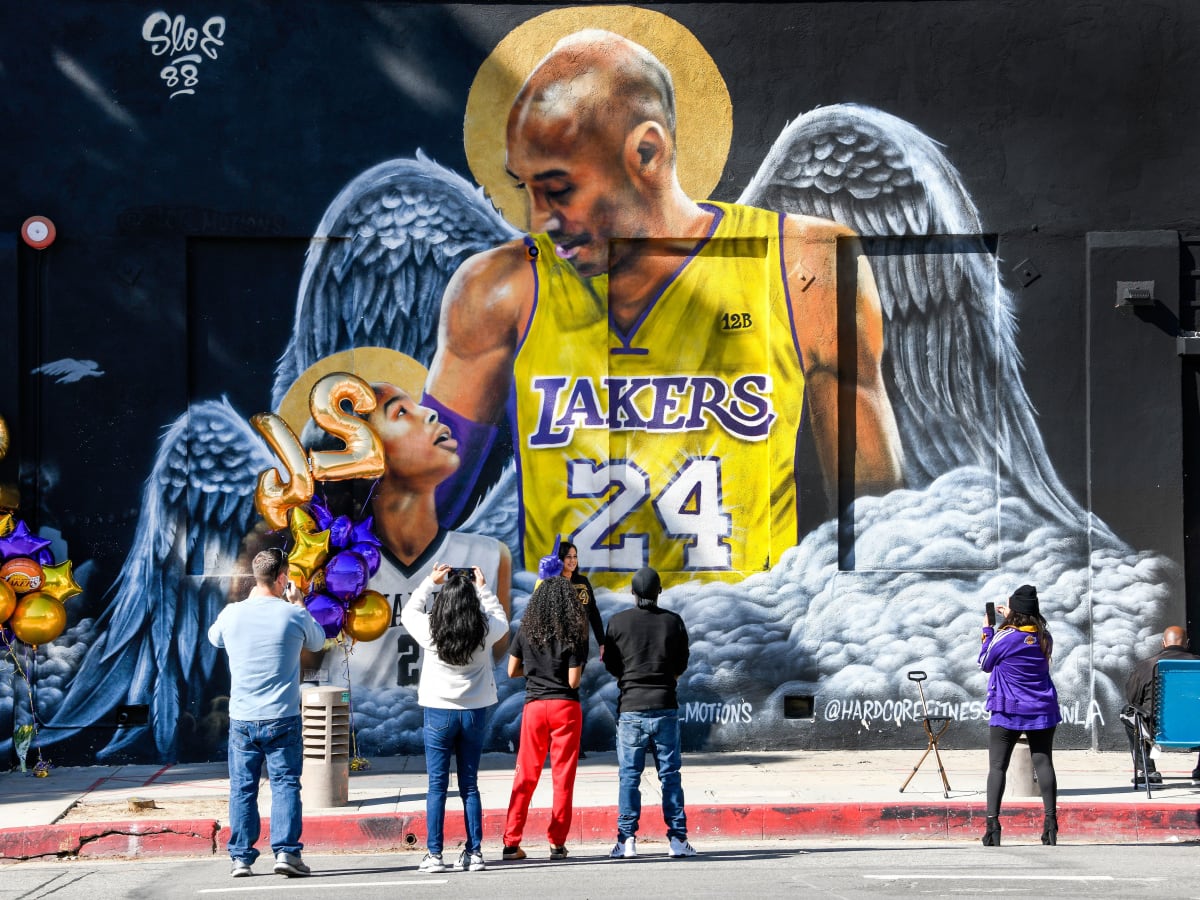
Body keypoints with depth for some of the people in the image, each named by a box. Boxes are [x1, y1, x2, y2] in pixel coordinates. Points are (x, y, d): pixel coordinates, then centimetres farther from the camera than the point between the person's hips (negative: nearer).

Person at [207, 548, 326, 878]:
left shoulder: (232, 613, -3)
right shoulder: (294, 615, -8)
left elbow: (214, 637, 21)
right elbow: (317, 641, 14)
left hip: (241, 720, 2)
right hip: (282, 719, -2)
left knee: (242, 789, 8)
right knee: (285, 784, 4)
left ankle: (241, 857, 9)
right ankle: (286, 851, -5)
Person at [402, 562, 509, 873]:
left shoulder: (431, 629, -11)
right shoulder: (485, 631, -8)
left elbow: (408, 612, 10)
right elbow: (502, 620, 16)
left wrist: (430, 581, 17)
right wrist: (484, 588, 21)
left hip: (439, 712, -2)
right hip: (475, 711, 2)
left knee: (437, 786, 2)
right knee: (469, 785, 10)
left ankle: (434, 855, 0)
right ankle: (474, 853, 9)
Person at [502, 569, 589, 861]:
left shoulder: (526, 631, 1)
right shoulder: (574, 634, -7)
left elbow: (512, 671, 7)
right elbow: (574, 681, -10)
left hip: (534, 706, 2)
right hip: (566, 707, -2)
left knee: (525, 775, 8)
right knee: (563, 776, 5)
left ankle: (511, 842, 6)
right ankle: (557, 843, 4)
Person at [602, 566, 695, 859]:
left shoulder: (618, 622, -2)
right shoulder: (673, 622, 1)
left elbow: (611, 665, 4)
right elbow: (682, 664, 9)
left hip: (630, 707, -1)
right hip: (665, 707, 1)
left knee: (629, 775, 3)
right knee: (670, 774, 6)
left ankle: (627, 839, -1)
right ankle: (677, 838, 4)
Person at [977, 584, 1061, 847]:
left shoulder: (1004, 637, -13)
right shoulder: (1044, 637, 2)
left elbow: (985, 664, 3)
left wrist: (988, 630, 10)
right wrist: (1010, 620, 22)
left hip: (1008, 712, -4)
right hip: (1042, 711, 4)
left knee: (997, 766, -1)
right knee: (1043, 764, 6)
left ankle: (992, 824, -9)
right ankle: (1051, 823, 1)